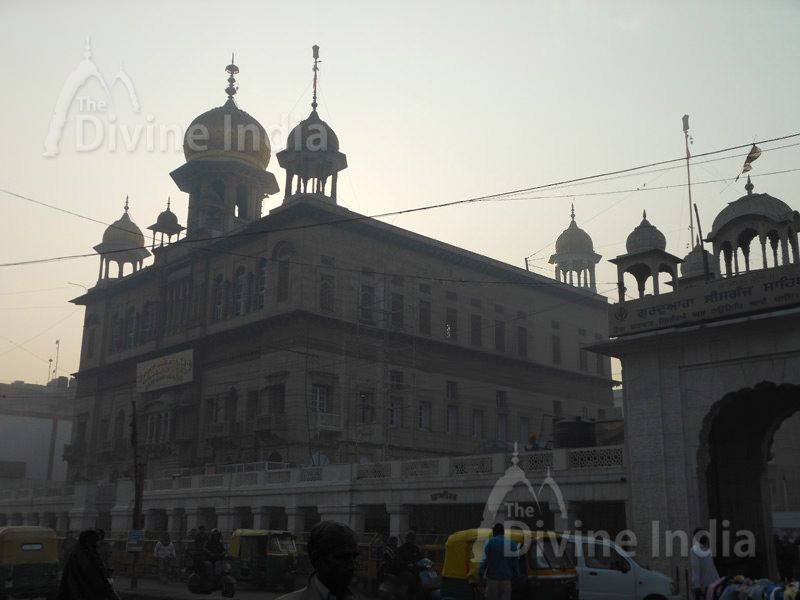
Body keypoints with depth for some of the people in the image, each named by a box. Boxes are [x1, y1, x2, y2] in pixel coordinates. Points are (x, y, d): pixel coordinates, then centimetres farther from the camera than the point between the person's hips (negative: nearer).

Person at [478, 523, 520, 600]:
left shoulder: (489, 543, -2)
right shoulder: (511, 544, 3)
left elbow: (484, 559, -7)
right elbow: (515, 561, 3)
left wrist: (480, 573, -6)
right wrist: (516, 574, 12)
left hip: (492, 577, -1)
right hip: (506, 579, 1)